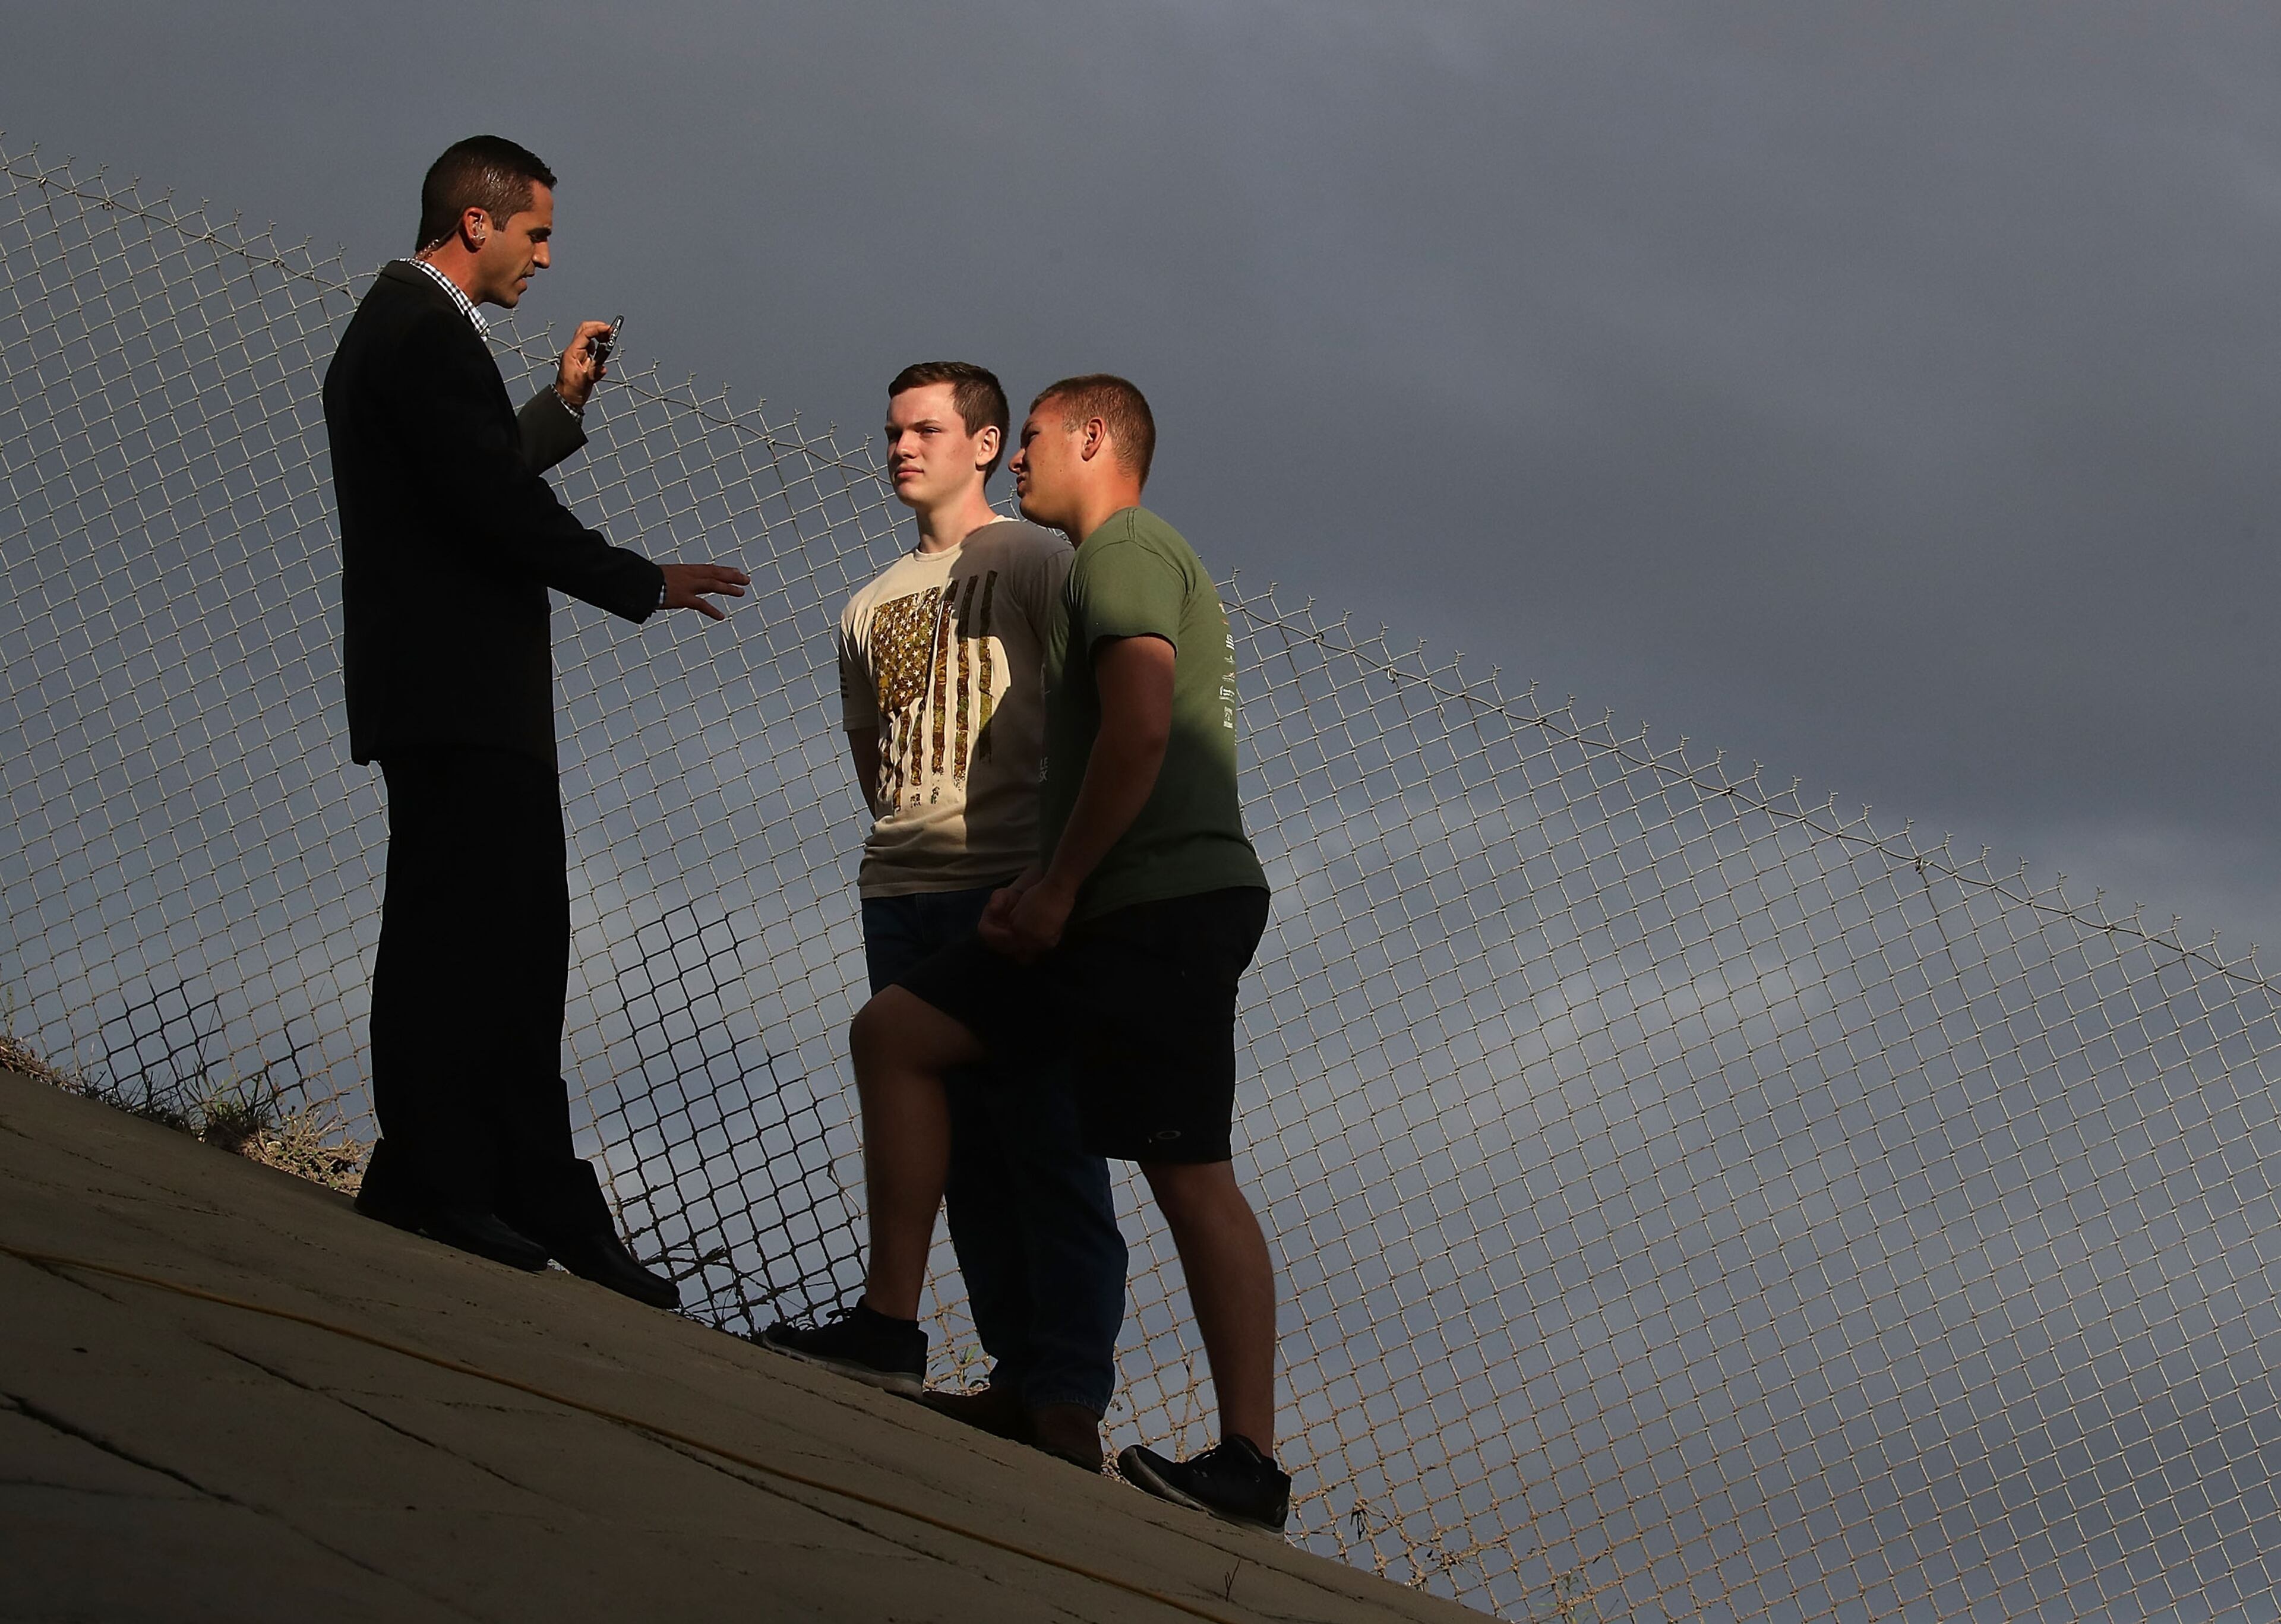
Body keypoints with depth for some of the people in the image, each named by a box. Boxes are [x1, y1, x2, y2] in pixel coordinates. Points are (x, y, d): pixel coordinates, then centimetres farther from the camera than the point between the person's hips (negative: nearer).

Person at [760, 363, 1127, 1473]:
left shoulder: (1033, 562, 2)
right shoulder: (874, 603, 22)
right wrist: (907, 838, 13)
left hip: (1014, 887, -7)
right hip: (900, 891, 7)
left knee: (1040, 1137, -10)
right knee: (962, 1142, 2)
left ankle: (1069, 1400, -14)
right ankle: (1023, 1374, 3)